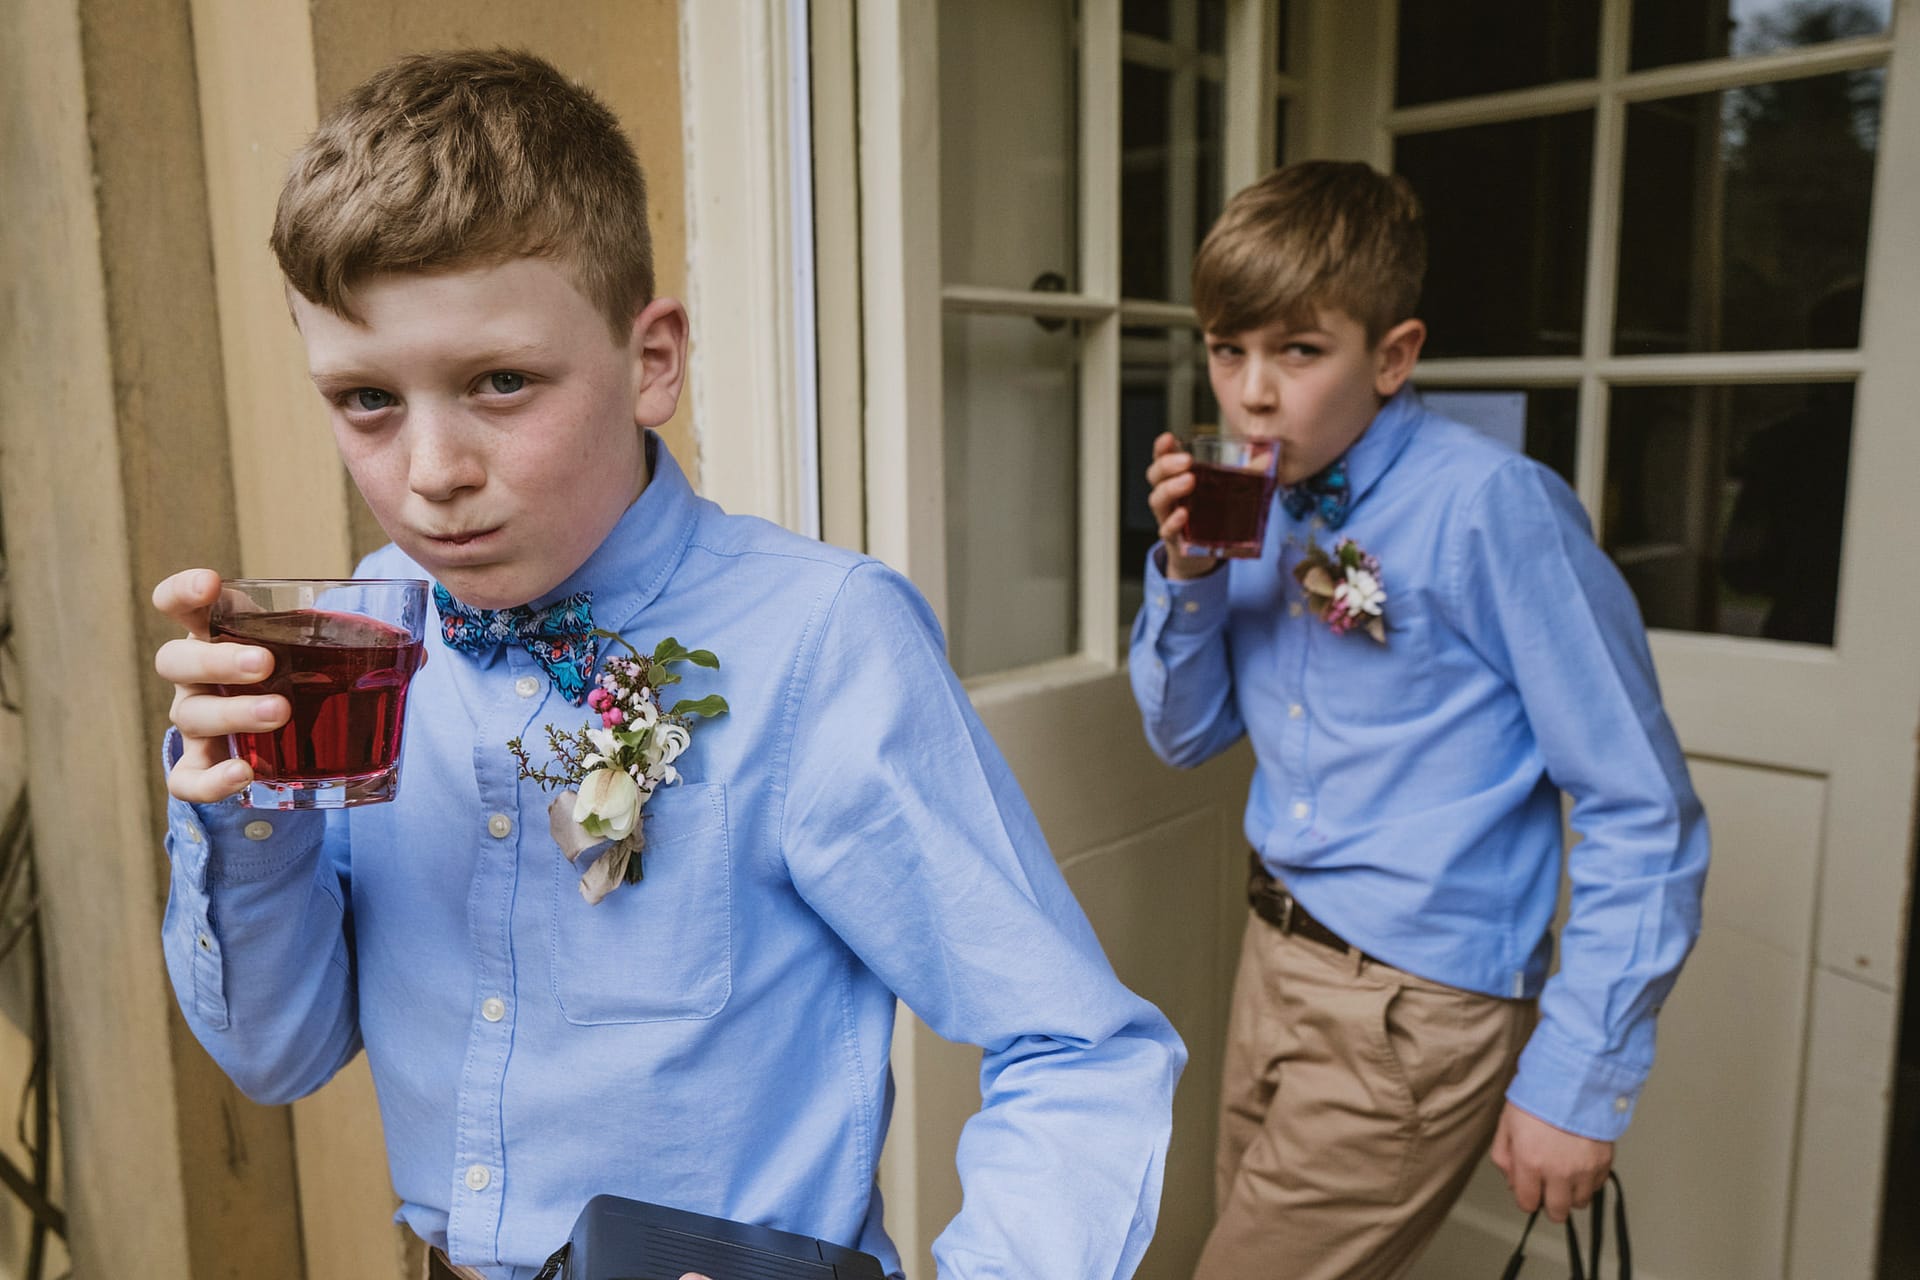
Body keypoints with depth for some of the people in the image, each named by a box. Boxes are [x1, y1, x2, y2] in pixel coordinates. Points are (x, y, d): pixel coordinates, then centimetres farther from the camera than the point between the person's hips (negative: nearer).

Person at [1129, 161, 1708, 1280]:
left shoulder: (1493, 509, -20)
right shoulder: (1262, 506, 1)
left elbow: (1644, 817, -17)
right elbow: (1186, 735, 7)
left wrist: (1579, 1081, -15)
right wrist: (1188, 574, -11)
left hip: (1414, 1008, -7)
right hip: (1276, 964, 7)